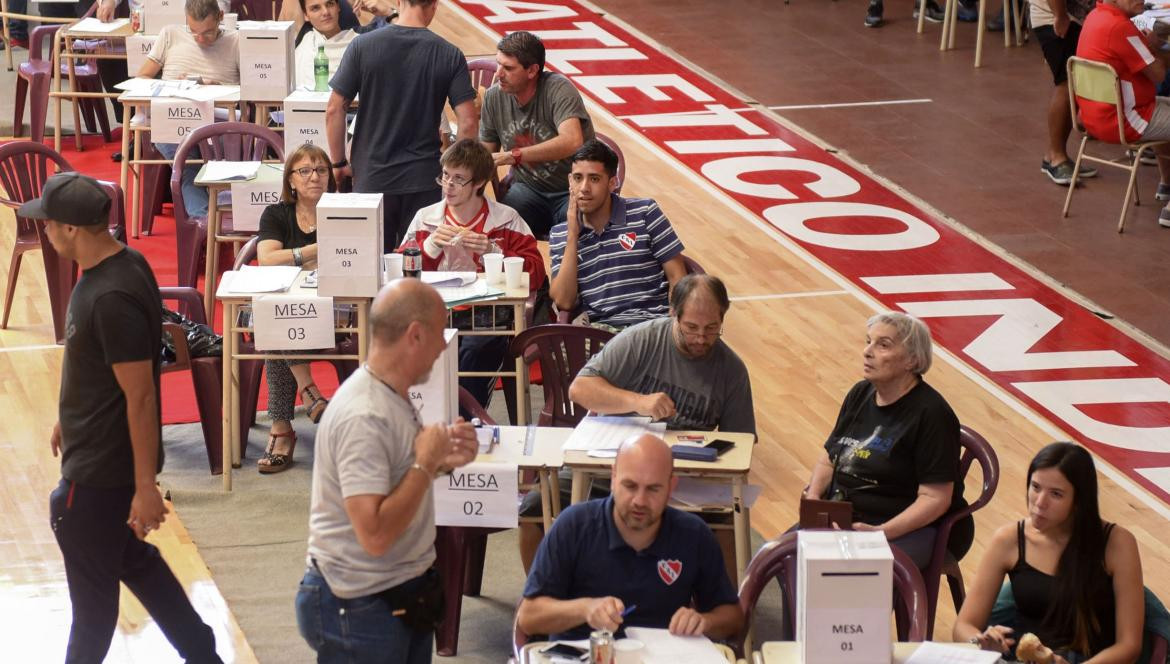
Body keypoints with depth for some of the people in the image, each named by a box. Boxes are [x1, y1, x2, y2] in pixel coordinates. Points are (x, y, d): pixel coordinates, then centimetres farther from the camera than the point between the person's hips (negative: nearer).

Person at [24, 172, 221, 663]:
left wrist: (145, 487, -23)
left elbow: (141, 396, -26)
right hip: (95, 451, 10)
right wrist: (70, 419, 27)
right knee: (131, 558, 23)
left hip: (102, 468, -10)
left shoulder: (113, 299, -29)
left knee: (92, 584, 10)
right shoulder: (118, 265, 1)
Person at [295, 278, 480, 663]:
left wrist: (441, 461, 2)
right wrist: (425, 465, -21)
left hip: (405, 597, 10)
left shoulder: (395, 398, 7)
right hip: (361, 609, -10)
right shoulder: (363, 418, -24)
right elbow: (375, 535, -30)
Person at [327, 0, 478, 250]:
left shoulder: (362, 46, -5)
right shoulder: (450, 56, -5)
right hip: (425, 179, 0)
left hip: (372, 177, 0)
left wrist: (339, 163, 7)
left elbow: (334, 110, -4)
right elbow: (468, 123, -8)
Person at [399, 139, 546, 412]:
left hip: (487, 317, -2)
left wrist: (493, 251, -11)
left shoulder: (506, 220, 7)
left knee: (473, 355, -30)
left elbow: (536, 273, 1)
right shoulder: (425, 218, 14)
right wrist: (431, 246, -6)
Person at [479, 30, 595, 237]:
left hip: (572, 191, -4)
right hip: (527, 188, 4)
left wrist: (513, 156, -37)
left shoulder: (558, 90, -17)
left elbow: (572, 142, -34)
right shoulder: (494, 97, 0)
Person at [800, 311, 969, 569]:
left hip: (907, 529, -7)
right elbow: (828, 460, 20)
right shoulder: (860, 395, 11)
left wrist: (881, 532, -26)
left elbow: (936, 498, -16)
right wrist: (813, 496, -2)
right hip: (840, 519, 7)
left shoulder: (931, 414, -13)